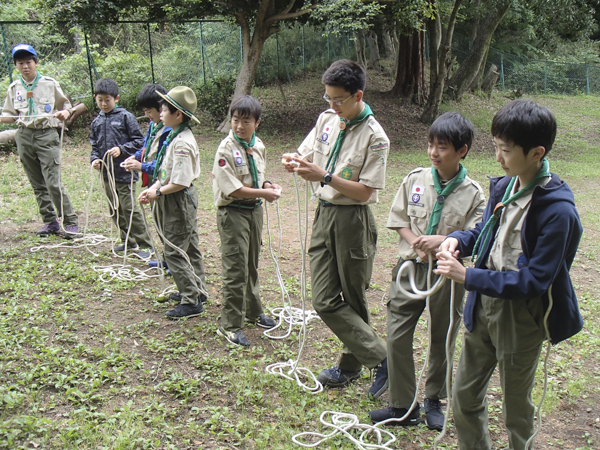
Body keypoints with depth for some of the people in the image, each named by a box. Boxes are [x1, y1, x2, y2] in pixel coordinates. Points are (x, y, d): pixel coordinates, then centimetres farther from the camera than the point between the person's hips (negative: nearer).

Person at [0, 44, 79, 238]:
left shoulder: (50, 83, 2)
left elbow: (66, 106, 8)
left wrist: (65, 113, -14)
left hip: (47, 135, -4)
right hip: (25, 136, 4)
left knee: (53, 182, -12)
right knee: (37, 184, 8)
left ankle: (70, 222, -3)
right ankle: (50, 221, 18)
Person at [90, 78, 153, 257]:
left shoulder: (125, 116, -7)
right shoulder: (96, 122, 10)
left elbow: (139, 140, -7)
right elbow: (94, 146, 16)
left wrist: (122, 149, -19)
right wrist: (95, 159, -3)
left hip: (125, 172, -7)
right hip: (107, 172, 7)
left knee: (129, 208, -8)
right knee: (115, 210, 13)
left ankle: (145, 245, 2)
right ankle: (128, 241, 26)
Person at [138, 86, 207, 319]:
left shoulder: (182, 143, -23)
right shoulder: (174, 137, 9)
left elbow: (180, 182, -26)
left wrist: (158, 192, -13)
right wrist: (152, 188, 3)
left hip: (179, 201, -10)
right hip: (173, 201, 10)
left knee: (175, 252, -5)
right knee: (189, 248, 18)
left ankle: (191, 302, 2)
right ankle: (197, 290, 31)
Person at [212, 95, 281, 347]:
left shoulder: (258, 146, 5)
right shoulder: (226, 149, -17)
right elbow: (232, 189, -22)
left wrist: (267, 185, -3)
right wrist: (264, 193, -18)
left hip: (254, 210, 7)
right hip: (233, 213, -7)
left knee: (252, 265, 20)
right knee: (236, 270, -5)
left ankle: (253, 311, 38)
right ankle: (229, 325, 7)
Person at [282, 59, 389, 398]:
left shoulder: (374, 137, -15)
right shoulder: (326, 119, 5)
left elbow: (364, 192, -17)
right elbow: (306, 155, 15)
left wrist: (325, 176, -26)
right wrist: (295, 162, -8)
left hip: (353, 221, -7)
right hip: (324, 214, 7)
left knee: (353, 299, 4)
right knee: (325, 301, 5)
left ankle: (377, 360, 23)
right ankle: (370, 360, 19)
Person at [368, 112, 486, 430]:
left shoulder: (472, 194, -8)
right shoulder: (415, 179, -2)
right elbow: (399, 220, 3)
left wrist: (443, 241, -23)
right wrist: (418, 244, -13)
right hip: (411, 269, 2)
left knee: (441, 340, 14)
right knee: (397, 337, 0)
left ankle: (433, 401, 36)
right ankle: (403, 406, 16)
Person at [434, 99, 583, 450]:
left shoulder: (558, 211, -23)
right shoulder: (504, 185, -1)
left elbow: (534, 281, -24)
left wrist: (468, 277, -23)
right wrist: (458, 240, -7)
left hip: (522, 315, -7)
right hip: (484, 303, 7)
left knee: (516, 404, 15)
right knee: (465, 395, 17)